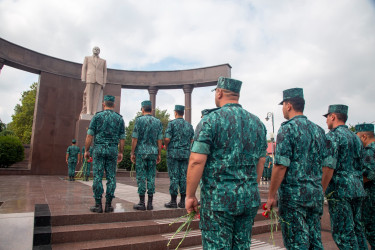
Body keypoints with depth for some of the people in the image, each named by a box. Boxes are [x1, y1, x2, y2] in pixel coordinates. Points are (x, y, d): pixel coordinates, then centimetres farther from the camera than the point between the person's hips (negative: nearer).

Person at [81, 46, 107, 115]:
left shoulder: (103, 61, 21)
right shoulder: (87, 58, 20)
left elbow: (105, 72, 14)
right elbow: (84, 68, 10)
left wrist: (104, 83, 3)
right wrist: (83, 79, -3)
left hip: (99, 80, 1)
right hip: (90, 78, -1)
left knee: (96, 96, -8)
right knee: (89, 95, -9)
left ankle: (94, 112, -13)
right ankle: (88, 111, -14)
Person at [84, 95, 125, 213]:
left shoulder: (97, 116, 0)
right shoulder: (119, 118, 6)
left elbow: (90, 135, -4)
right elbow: (122, 138, 5)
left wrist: (86, 150, 4)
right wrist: (121, 152, 13)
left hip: (99, 149, -2)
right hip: (113, 150, 2)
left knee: (97, 177, 2)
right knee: (111, 177, 5)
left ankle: (98, 205, 2)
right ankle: (108, 204, 6)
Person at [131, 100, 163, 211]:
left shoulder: (139, 120, -4)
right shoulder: (158, 122, 7)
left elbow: (135, 139, -6)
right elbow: (159, 140, 6)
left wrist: (132, 153, 1)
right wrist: (159, 154, 11)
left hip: (141, 152, -3)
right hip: (153, 152, 3)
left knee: (141, 177, 1)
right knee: (151, 177, 6)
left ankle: (142, 203, 4)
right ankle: (150, 203, 9)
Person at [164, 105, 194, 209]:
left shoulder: (172, 123, -5)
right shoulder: (189, 125, 11)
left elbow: (167, 139, -12)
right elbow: (192, 140, 11)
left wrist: (166, 146, 7)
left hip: (173, 153, -4)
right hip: (185, 153, 4)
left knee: (174, 177, -1)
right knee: (183, 177, 7)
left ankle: (173, 201, 3)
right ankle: (182, 201, 11)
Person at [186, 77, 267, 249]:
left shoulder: (211, 120, -9)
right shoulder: (257, 123, 10)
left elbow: (196, 161, -15)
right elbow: (260, 163, 15)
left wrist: (190, 195, -6)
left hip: (218, 197, -6)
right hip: (249, 198, 6)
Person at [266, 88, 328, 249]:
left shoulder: (287, 128, -12)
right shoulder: (318, 130, 11)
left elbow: (281, 165, -17)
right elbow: (323, 163, 16)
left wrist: (271, 195, -12)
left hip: (294, 193, -7)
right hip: (316, 193, 8)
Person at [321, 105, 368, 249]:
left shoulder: (333, 136, -11)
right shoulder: (355, 137, 16)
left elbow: (329, 167, -19)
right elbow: (359, 166, 19)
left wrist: (321, 191, -14)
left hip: (340, 190, -9)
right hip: (358, 189, 9)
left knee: (342, 232, -2)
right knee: (356, 228, 17)